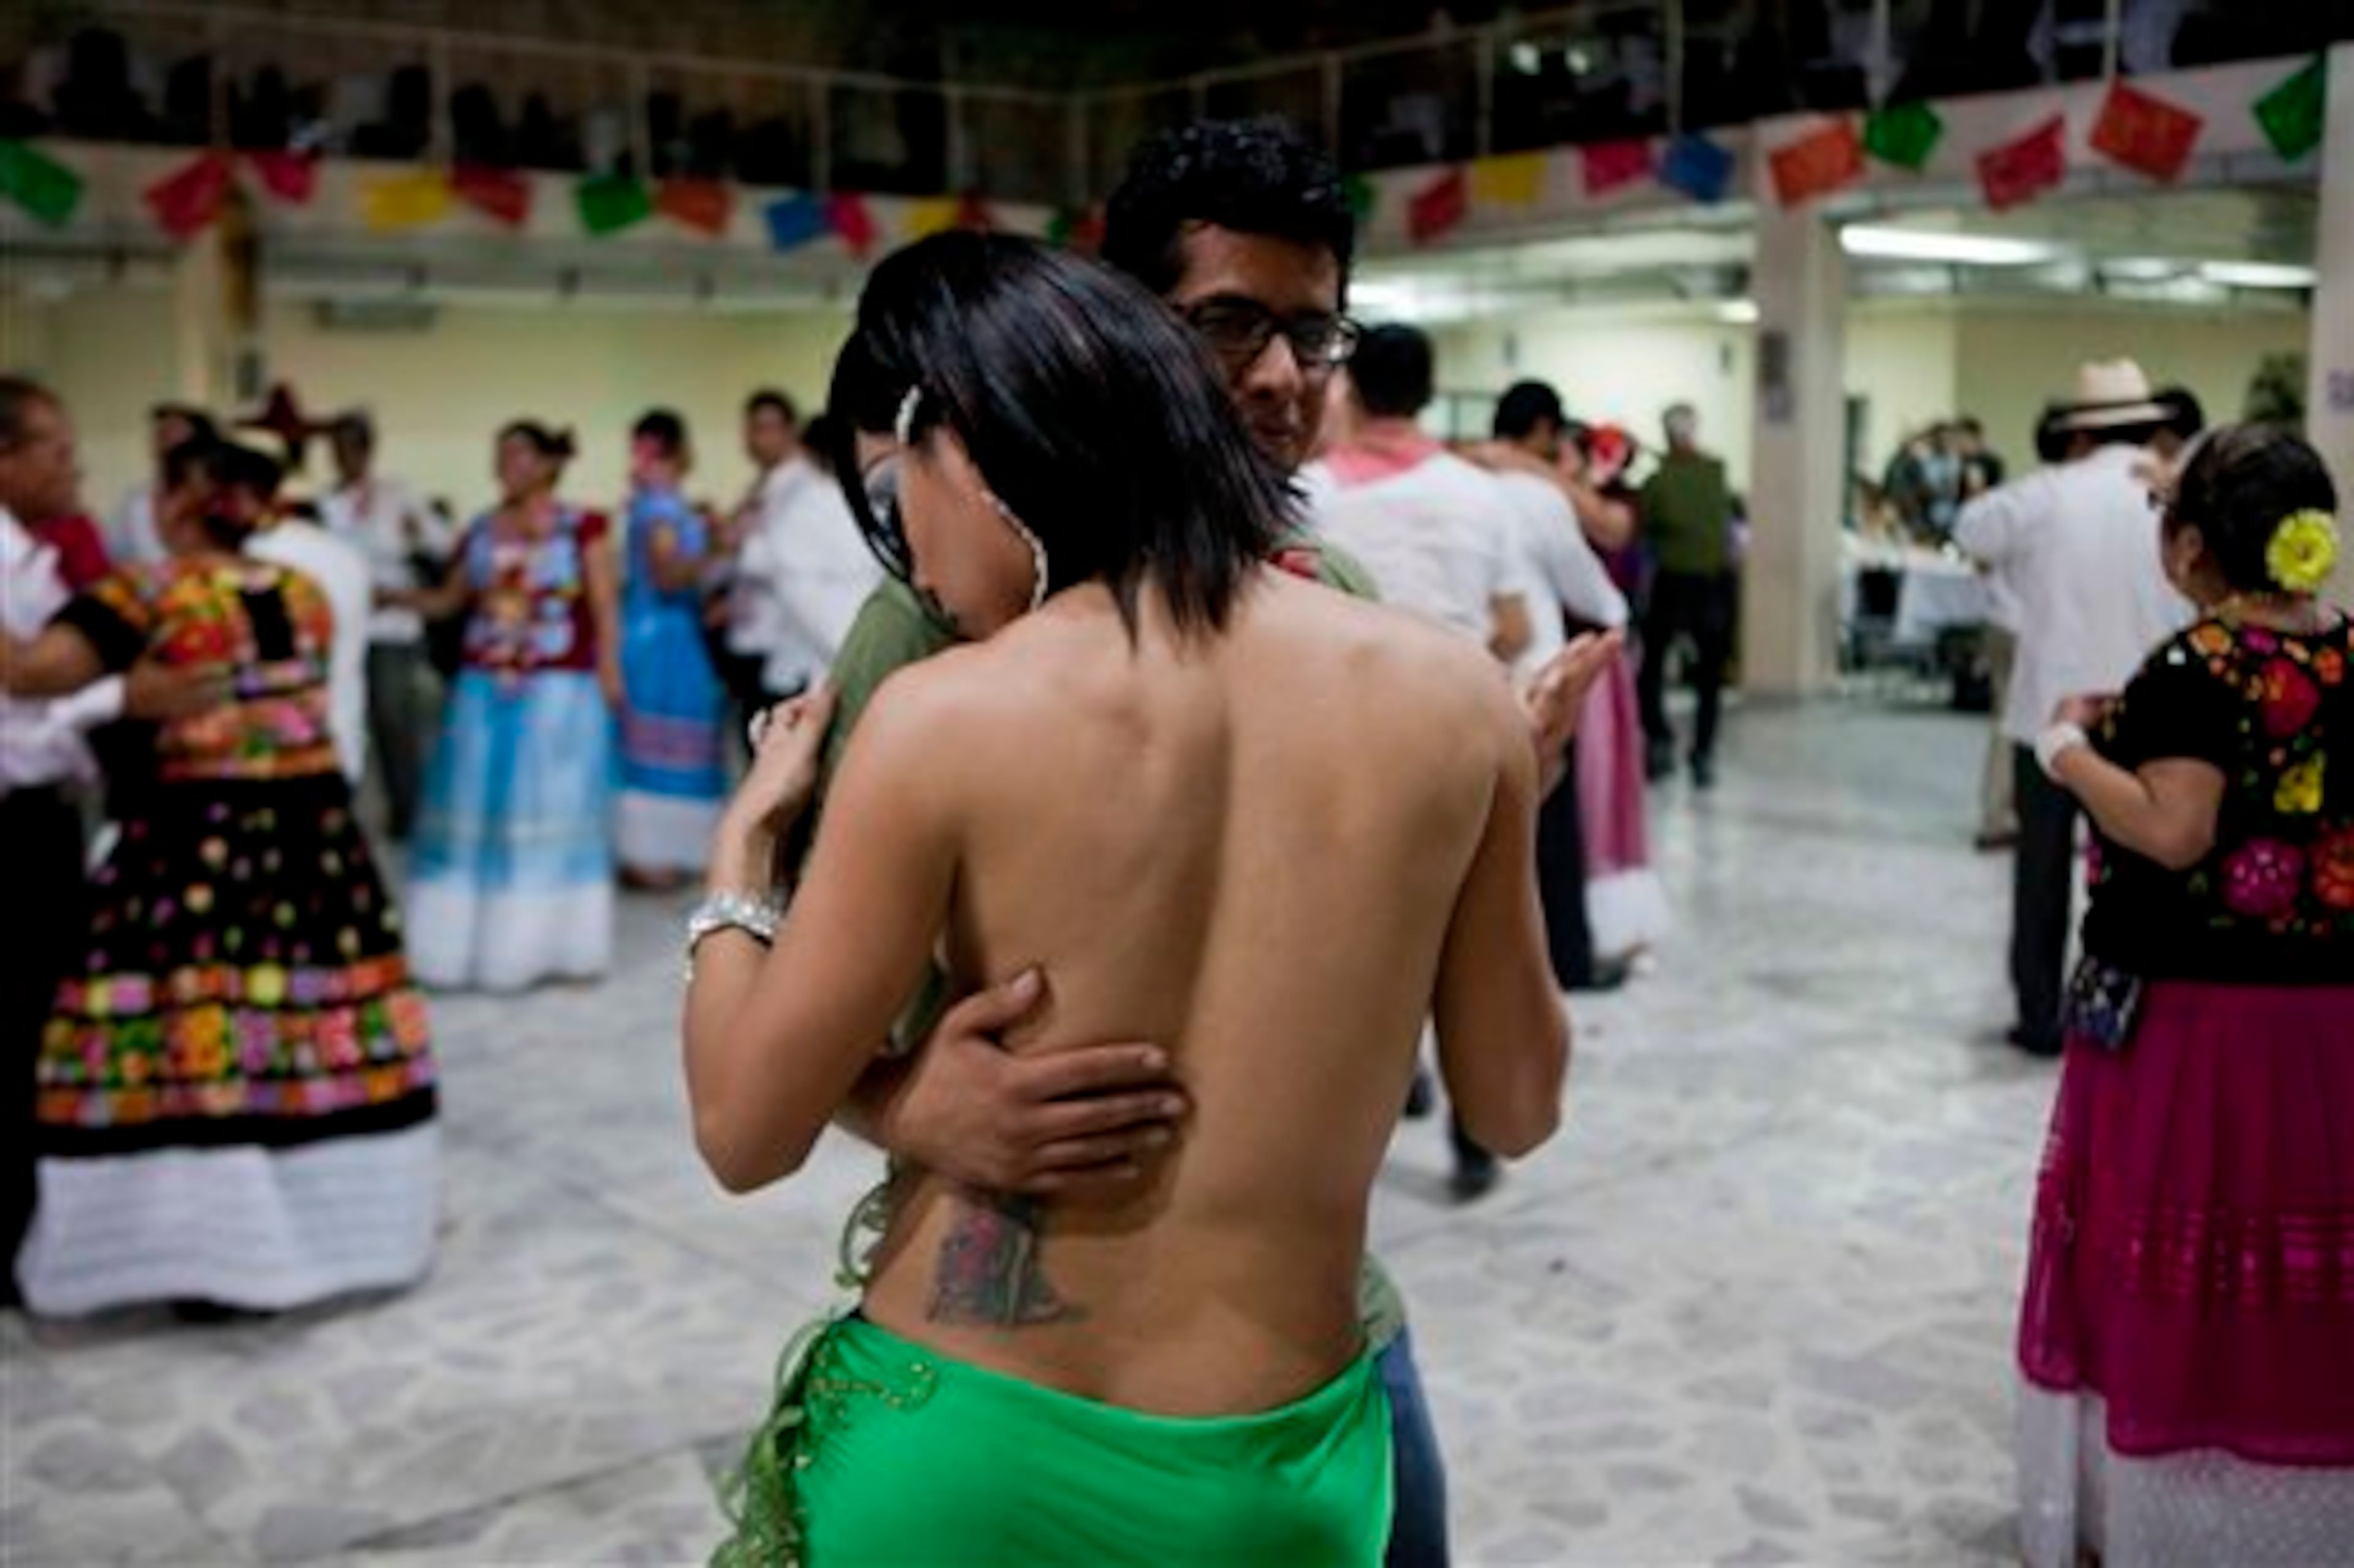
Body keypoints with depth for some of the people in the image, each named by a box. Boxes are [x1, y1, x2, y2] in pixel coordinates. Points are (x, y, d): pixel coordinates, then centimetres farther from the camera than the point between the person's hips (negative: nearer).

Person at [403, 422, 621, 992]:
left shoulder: (582, 528, 1)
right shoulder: (481, 532, 11)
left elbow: (604, 610, -2)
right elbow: (449, 600, 14)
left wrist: (609, 676, -11)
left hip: (559, 692, -4)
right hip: (484, 692, 4)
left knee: (554, 813, 0)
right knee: (474, 815, 3)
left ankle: (553, 945, 9)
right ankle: (468, 944, 11)